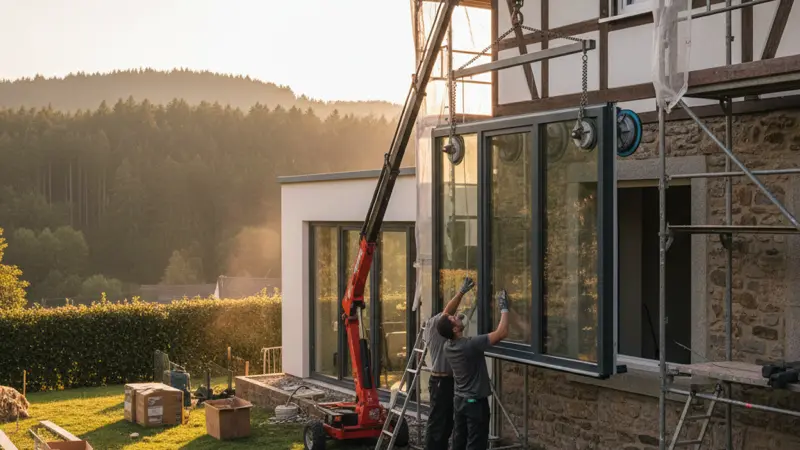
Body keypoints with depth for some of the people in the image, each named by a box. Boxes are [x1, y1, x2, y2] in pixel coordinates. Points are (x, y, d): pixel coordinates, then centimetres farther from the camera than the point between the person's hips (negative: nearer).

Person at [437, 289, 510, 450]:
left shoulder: (447, 346, -1)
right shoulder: (471, 344, -25)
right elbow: (502, 333, -26)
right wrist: (504, 308, -14)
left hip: (459, 400, 8)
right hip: (475, 402, -8)